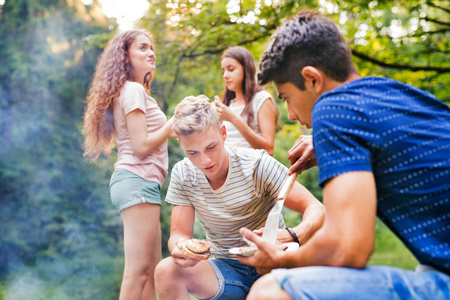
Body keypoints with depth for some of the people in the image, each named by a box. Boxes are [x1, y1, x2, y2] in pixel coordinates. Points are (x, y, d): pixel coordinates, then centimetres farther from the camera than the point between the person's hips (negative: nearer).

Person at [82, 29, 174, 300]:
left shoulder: (132, 90, 23)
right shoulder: (134, 90, -6)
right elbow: (141, 146, -13)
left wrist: (170, 131, 18)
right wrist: (173, 123, -6)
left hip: (135, 181, 10)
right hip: (138, 180, -10)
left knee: (154, 270, 11)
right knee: (138, 271, -10)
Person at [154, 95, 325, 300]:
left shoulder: (258, 164, -16)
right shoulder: (182, 175, -5)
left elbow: (316, 209, -19)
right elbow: (180, 232, -3)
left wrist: (294, 236, -42)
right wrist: (179, 247, -30)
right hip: (227, 269, 4)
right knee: (166, 271, -24)